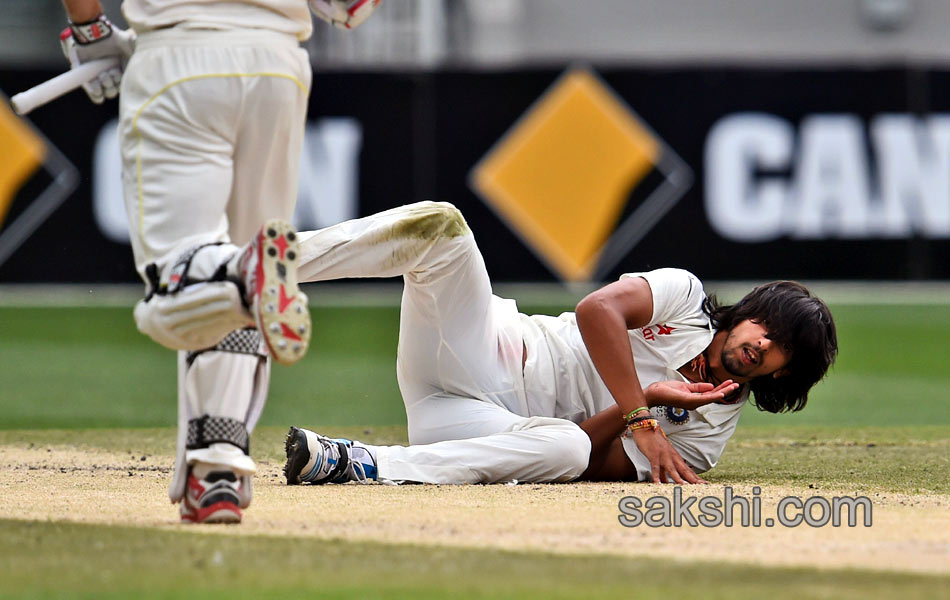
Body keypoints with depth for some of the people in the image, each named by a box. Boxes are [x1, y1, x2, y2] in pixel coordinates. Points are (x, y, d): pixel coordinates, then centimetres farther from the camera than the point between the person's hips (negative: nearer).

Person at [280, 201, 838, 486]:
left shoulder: (709, 430, 8)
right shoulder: (684, 294, 8)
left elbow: (588, 464, -3)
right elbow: (598, 309, -11)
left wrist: (650, 406, -18)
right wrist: (640, 414, -15)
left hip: (502, 426, -1)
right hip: (487, 343, 1)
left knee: (567, 449, -40)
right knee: (438, 223, -26)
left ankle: (350, 464, -45)